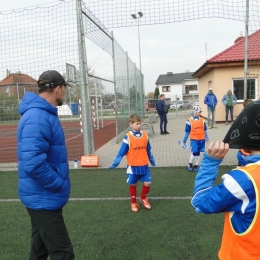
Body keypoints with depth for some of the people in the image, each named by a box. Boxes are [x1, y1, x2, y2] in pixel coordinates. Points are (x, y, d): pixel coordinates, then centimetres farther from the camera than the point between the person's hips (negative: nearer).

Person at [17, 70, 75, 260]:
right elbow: (33, 163, -31)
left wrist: (58, 183, 13)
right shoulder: (38, 118, -23)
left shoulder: (43, 113, 9)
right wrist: (59, 185, -19)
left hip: (43, 196, 10)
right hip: (44, 198, -10)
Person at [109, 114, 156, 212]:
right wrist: (115, 163, -11)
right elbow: (121, 152, -8)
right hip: (133, 166, -3)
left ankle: (143, 198, 31)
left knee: (148, 183, 2)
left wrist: (152, 161, 22)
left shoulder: (145, 135, 0)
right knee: (133, 184, 11)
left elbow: (148, 150, 13)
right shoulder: (128, 137, -13)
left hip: (144, 165, 3)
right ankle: (133, 203, 32)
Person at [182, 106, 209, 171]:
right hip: (194, 139, -4)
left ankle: (196, 165, 25)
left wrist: (206, 138, 12)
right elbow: (187, 132, -2)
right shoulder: (190, 121, -8)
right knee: (194, 152, -10)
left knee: (198, 153, 10)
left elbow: (204, 130, 13)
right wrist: (184, 140, 3)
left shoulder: (202, 120, 4)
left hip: (201, 139, 4)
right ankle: (190, 164, 14)